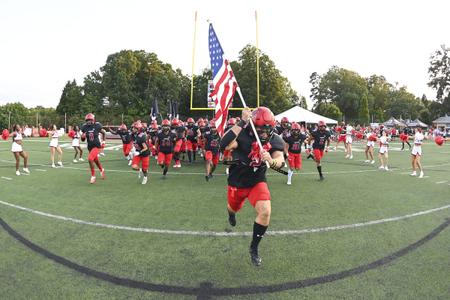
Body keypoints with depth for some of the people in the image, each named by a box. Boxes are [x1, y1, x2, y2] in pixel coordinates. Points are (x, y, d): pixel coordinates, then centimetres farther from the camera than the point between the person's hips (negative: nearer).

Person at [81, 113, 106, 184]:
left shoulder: (97, 126, -11)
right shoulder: (84, 127, -3)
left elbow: (104, 133, 6)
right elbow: (83, 140, 5)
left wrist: (103, 141, -2)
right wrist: (83, 137, -16)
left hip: (96, 146, -5)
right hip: (90, 147, 5)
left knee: (90, 159, -22)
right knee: (96, 160, 18)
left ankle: (93, 176, -6)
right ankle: (102, 170, 50)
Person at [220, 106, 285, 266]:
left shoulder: (274, 140, -16)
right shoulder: (242, 135, -28)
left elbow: (280, 160, -30)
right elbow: (224, 145, -48)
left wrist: (271, 161, -54)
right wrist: (241, 122, -52)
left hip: (258, 182, 2)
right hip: (237, 182, -1)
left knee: (265, 212, -18)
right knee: (234, 208, 24)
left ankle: (254, 248, 7)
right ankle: (231, 214, 68)